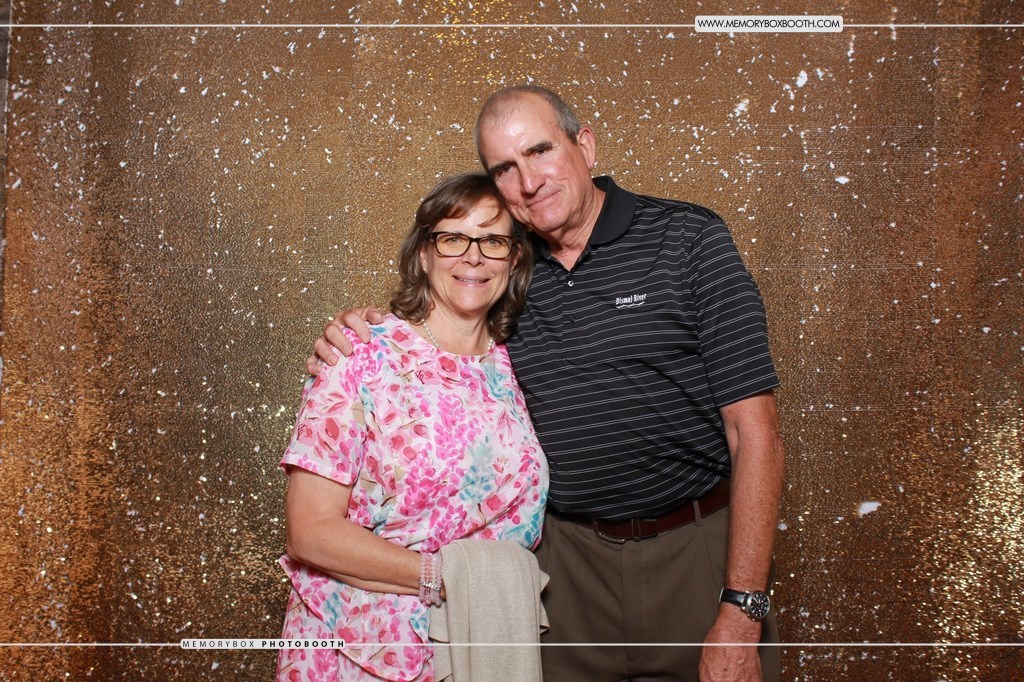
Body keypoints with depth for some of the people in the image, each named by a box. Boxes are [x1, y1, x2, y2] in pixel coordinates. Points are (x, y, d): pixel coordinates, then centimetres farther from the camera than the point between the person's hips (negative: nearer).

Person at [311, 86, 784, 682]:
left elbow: (755, 432, -11)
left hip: (699, 552, -2)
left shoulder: (689, 238, -7)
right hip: (568, 560, 3)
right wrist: (357, 335, -6)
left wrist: (742, 613, -16)